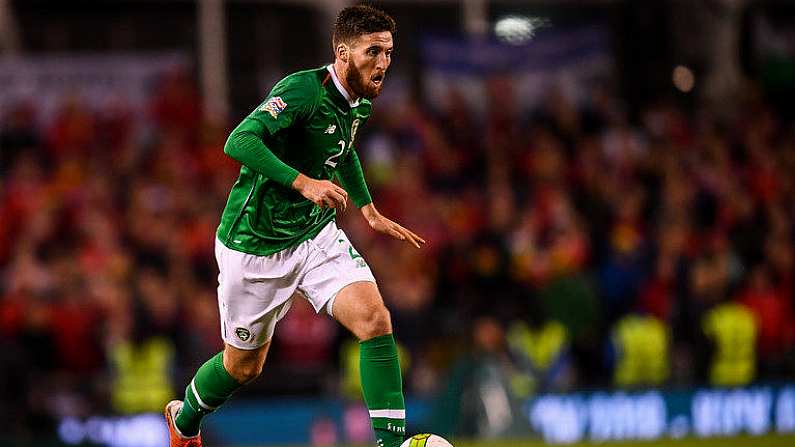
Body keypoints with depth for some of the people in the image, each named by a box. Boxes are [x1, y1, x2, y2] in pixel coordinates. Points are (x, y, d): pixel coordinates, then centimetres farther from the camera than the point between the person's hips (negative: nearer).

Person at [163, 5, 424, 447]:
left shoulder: (360, 102, 2)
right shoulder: (304, 90, -24)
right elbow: (239, 142, -35)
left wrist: (370, 210, 24)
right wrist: (303, 182, -43)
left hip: (316, 233, 6)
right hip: (255, 244, -6)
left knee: (375, 319, -19)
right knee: (244, 365, 10)